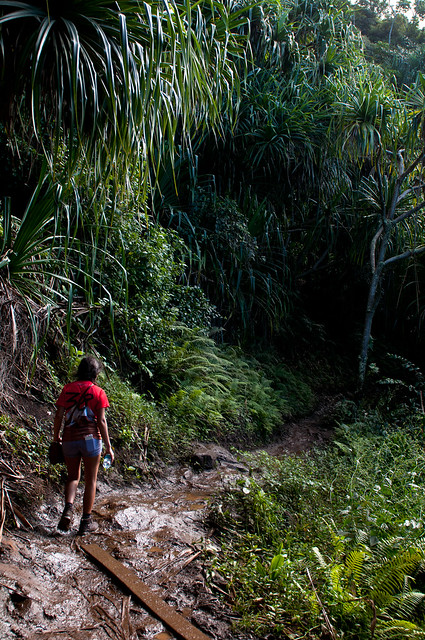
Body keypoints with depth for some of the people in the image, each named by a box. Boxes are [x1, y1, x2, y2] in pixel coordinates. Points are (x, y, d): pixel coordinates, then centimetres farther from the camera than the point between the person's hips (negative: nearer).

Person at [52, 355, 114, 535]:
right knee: (90, 480, 11)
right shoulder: (97, 392, -5)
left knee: (73, 476, 20)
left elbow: (59, 415, 1)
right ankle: (86, 521, 16)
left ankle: (68, 508, -3)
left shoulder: (68, 389, 2)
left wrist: (56, 436, 16)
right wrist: (108, 446, -3)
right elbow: (101, 421, -8)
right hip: (90, 438, -2)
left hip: (69, 438, 3)